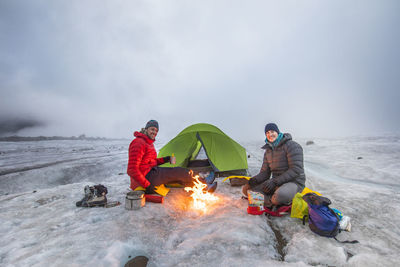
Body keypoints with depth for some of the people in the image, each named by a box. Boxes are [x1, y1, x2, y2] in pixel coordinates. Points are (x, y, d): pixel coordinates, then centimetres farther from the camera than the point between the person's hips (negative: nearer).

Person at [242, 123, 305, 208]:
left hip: (293, 182, -7)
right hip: (276, 183, 7)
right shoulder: (268, 150, 10)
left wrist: (275, 181, -26)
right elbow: (265, 172, 10)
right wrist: (255, 179, -13)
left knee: (280, 195, -42)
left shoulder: (292, 145, -12)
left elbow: (296, 170, -20)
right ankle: (274, 201, -10)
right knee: (246, 189, -5)